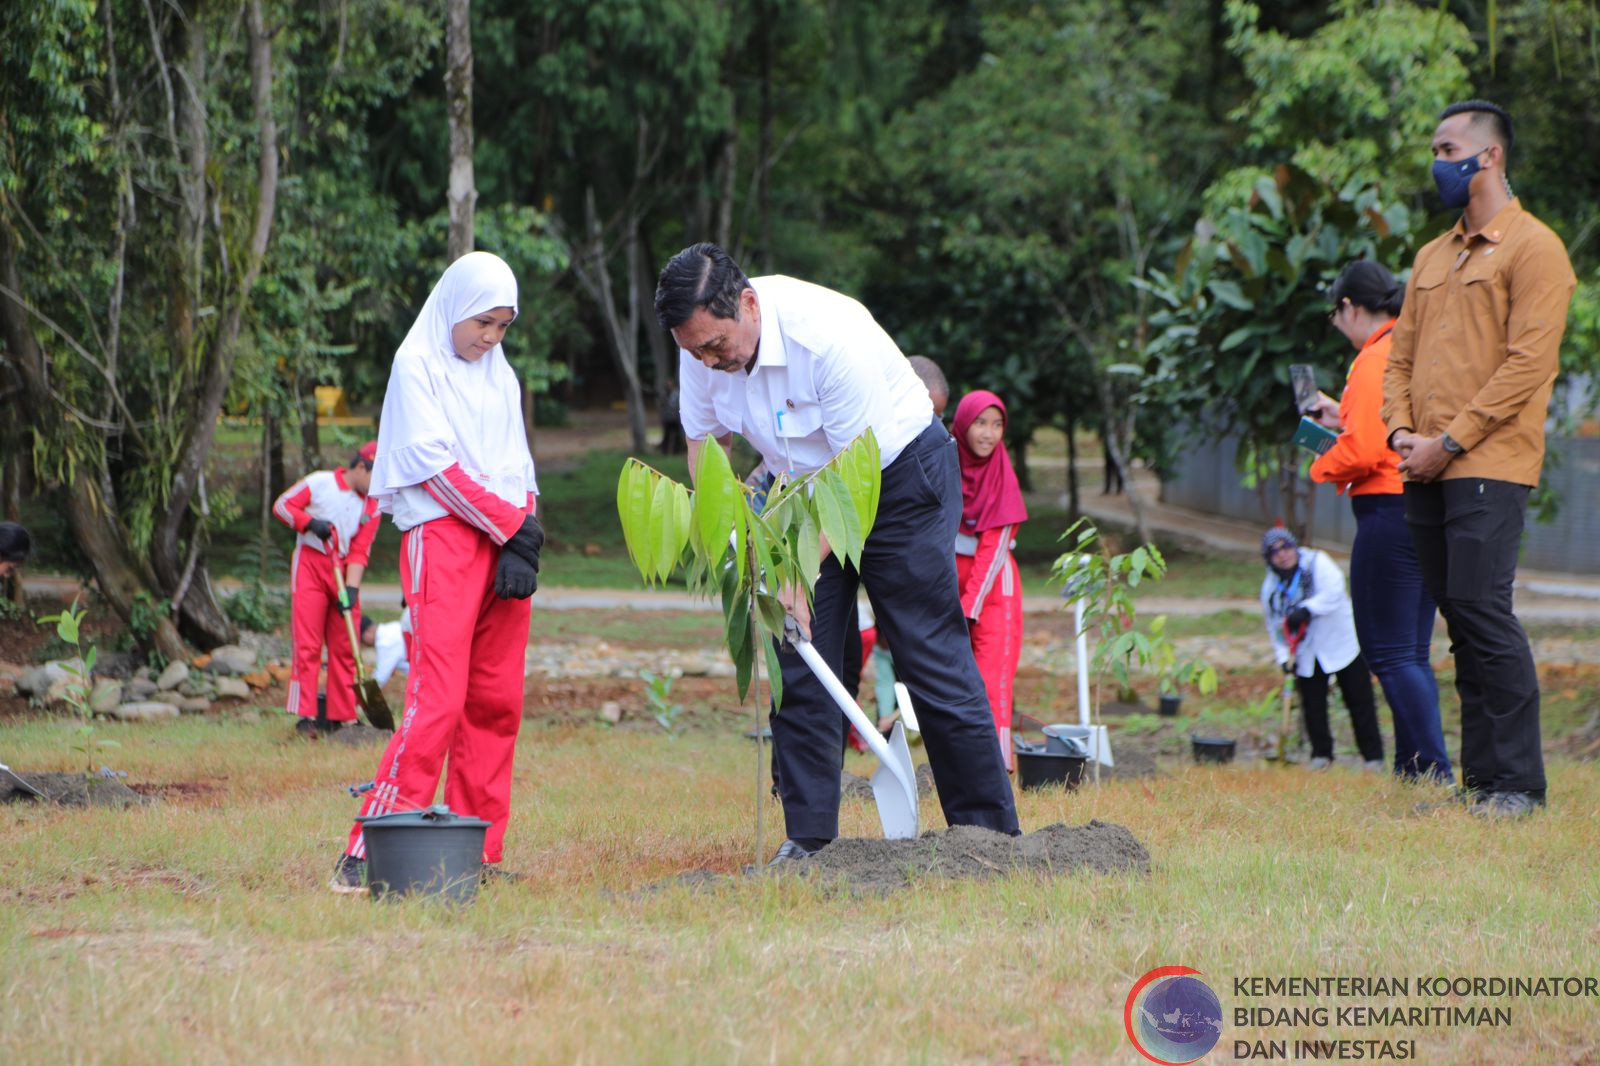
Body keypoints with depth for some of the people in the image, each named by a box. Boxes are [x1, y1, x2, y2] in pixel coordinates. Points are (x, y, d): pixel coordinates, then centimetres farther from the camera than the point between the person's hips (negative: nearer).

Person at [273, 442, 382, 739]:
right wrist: (310, 523, -17)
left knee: (344, 648, 3)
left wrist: (351, 587, -14)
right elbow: (282, 505, -1)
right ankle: (305, 717, -12)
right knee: (307, 644, -9)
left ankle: (340, 717, 9)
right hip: (310, 563, -4)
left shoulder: (371, 506, 5)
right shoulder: (319, 483, -3)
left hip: (345, 572, 4)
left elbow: (359, 551, -2)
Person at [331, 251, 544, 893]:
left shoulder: (501, 377, 21)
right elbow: (435, 464, -9)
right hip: (441, 538, -7)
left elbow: (518, 470, 16)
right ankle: (368, 855, -19)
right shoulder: (417, 366, 0)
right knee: (438, 698, -17)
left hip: (505, 544, 7)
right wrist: (513, 526, -10)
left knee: (496, 702, 2)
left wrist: (523, 544, -2)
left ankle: (477, 852, 5)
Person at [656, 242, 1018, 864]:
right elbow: (704, 439, 4)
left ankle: (990, 831, 1)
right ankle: (807, 838, -1)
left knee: (932, 659, -6)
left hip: (899, 472, -6)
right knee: (799, 666, -3)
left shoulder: (830, 335, -33)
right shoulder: (702, 345, -14)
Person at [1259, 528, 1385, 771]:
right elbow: (1274, 627, 10)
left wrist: (1306, 609, -35)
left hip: (1342, 641, -4)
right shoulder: (1270, 588, 3)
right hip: (1306, 655, 4)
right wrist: (1284, 656, -4)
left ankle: (1373, 756, 7)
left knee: (1359, 700, 0)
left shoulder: (1317, 562, -9)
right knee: (1312, 705, -1)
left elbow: (1334, 591, -25)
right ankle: (1321, 754, 15)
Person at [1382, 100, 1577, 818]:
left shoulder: (1532, 249, -4)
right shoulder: (1433, 257, 20)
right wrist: (1402, 429, 2)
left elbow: (1528, 363, -12)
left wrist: (1450, 442, -15)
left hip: (1489, 465, -8)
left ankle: (1517, 784, -11)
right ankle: (1478, 779, 10)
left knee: (1482, 610, -14)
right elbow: (1402, 354, 21)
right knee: (1460, 621, 7)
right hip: (1428, 469, 8)